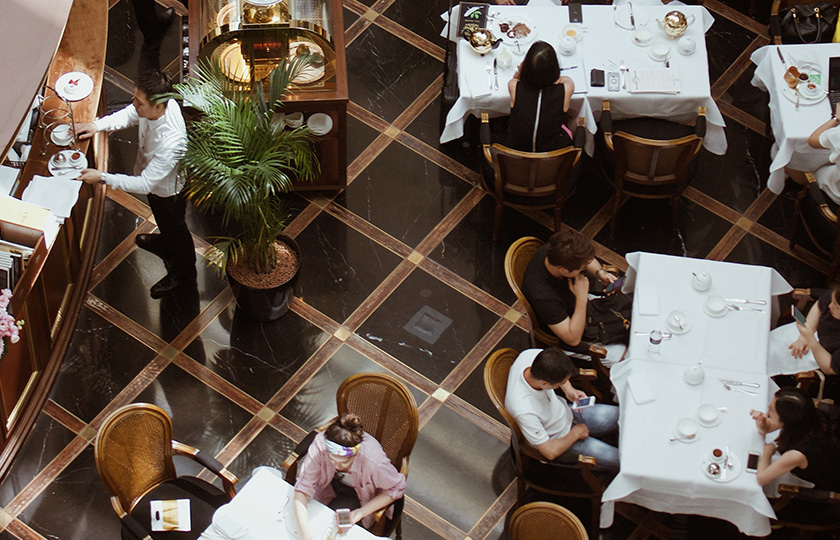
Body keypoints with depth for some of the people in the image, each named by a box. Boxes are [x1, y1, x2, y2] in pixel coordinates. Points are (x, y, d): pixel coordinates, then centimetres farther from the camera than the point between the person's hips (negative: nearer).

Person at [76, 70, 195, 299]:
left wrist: (102, 177, -37)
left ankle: (184, 271, 52)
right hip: (153, 181, 7)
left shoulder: (171, 142, -48)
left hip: (168, 191, -7)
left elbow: (145, 184, -39)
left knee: (174, 227, 23)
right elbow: (129, 115, -3)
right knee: (162, 220, 37)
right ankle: (165, 243, 70)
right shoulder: (155, 105, -26)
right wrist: (97, 125, -18)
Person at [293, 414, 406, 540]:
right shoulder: (320, 445, -38)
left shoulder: (373, 461, -42)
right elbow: (303, 487, -35)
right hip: (331, 484, 2)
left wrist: (362, 512, -29)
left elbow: (396, 488, -22)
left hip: (360, 494, -2)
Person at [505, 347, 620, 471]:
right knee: (616, 459, -9)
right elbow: (551, 452, -27)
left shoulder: (530, 355, -26)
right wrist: (576, 433, -12)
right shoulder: (524, 411, -43)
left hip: (566, 412, 7)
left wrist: (569, 389, -11)